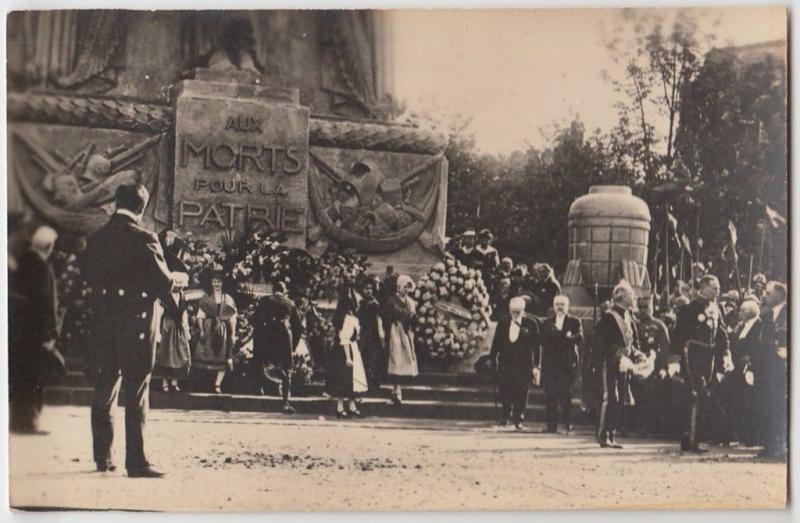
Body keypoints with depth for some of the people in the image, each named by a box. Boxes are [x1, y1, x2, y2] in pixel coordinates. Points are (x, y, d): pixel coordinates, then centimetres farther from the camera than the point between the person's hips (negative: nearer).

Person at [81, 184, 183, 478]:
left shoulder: (96, 239, 4)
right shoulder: (143, 239, -14)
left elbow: (87, 275, 12)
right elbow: (163, 282, -14)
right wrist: (178, 278, 7)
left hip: (104, 321, 6)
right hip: (137, 321, -5)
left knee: (104, 389, 14)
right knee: (136, 392, -2)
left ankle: (102, 456, 20)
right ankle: (136, 462, -2)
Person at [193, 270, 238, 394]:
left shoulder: (228, 299, 7)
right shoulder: (205, 298, 6)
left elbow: (232, 318, 4)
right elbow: (200, 315, 1)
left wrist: (233, 334, -2)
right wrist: (201, 330, -11)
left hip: (223, 331, 0)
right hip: (209, 330, 0)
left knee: (222, 358, -5)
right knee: (208, 356, -3)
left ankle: (217, 384, -5)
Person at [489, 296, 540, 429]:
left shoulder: (531, 324, 0)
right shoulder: (503, 323, 8)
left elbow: (536, 346, 0)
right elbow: (496, 343, 10)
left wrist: (536, 365, -5)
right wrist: (493, 359, 2)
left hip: (523, 365, -2)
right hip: (505, 363, 2)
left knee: (521, 392, -1)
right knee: (504, 391, 2)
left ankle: (518, 420, 10)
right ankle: (506, 414, 25)